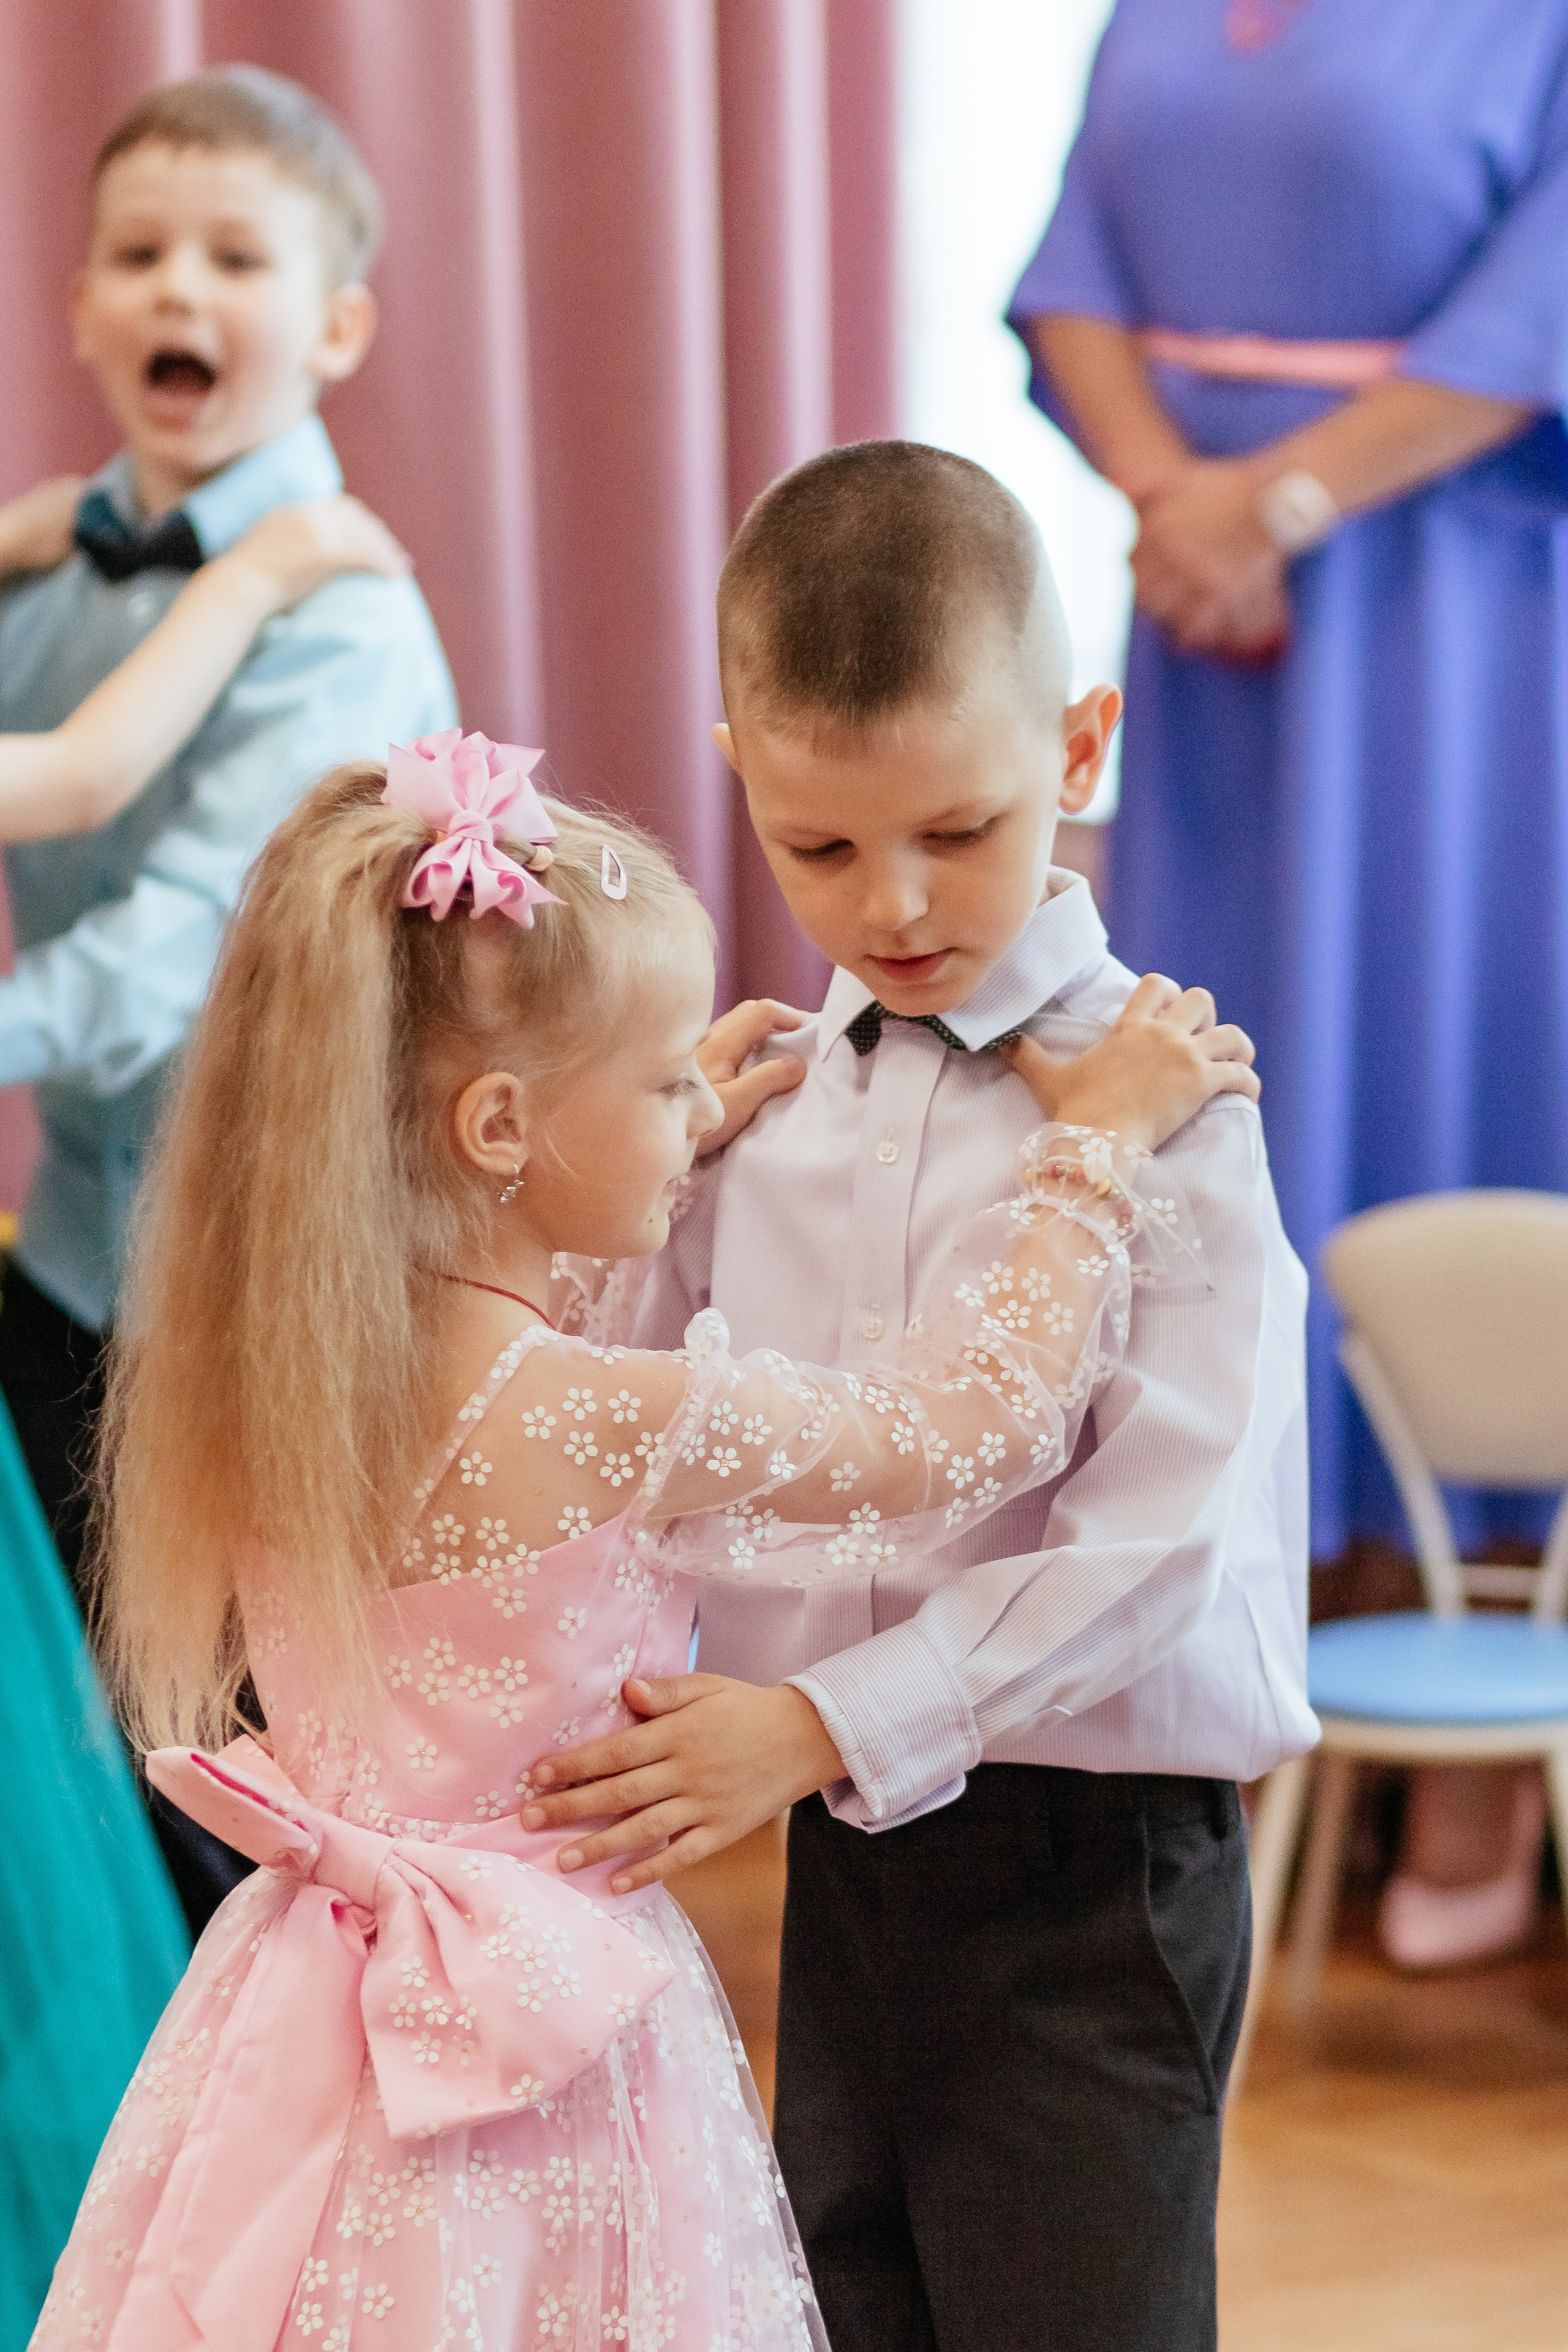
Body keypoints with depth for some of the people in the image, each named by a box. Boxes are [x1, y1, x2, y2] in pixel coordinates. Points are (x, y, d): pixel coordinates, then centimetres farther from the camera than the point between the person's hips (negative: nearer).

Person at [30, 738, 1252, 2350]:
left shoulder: (278, 1358, -5)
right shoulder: (617, 1430, -26)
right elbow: (972, 1422, -13)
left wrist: (660, 1153, 19)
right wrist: (1098, 1145, -2)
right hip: (537, 2052, -7)